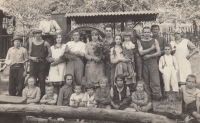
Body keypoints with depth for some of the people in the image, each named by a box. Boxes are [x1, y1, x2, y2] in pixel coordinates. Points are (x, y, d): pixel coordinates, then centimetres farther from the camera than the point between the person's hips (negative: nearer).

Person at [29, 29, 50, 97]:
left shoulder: (45, 43, 3)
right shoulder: (31, 42, 10)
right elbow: (29, 54, 10)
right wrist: (32, 58, -9)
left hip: (42, 63, -2)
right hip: (33, 63, 2)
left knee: (42, 80, 0)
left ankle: (42, 95, 8)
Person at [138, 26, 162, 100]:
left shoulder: (154, 41, 9)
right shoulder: (140, 42, 8)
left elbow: (159, 53, 1)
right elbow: (141, 52, -8)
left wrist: (149, 56, -9)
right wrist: (151, 48, -6)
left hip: (153, 62, -1)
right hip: (144, 63, 1)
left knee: (155, 81, -7)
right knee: (146, 81, 4)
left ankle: (157, 96, -2)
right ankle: (148, 97, 12)